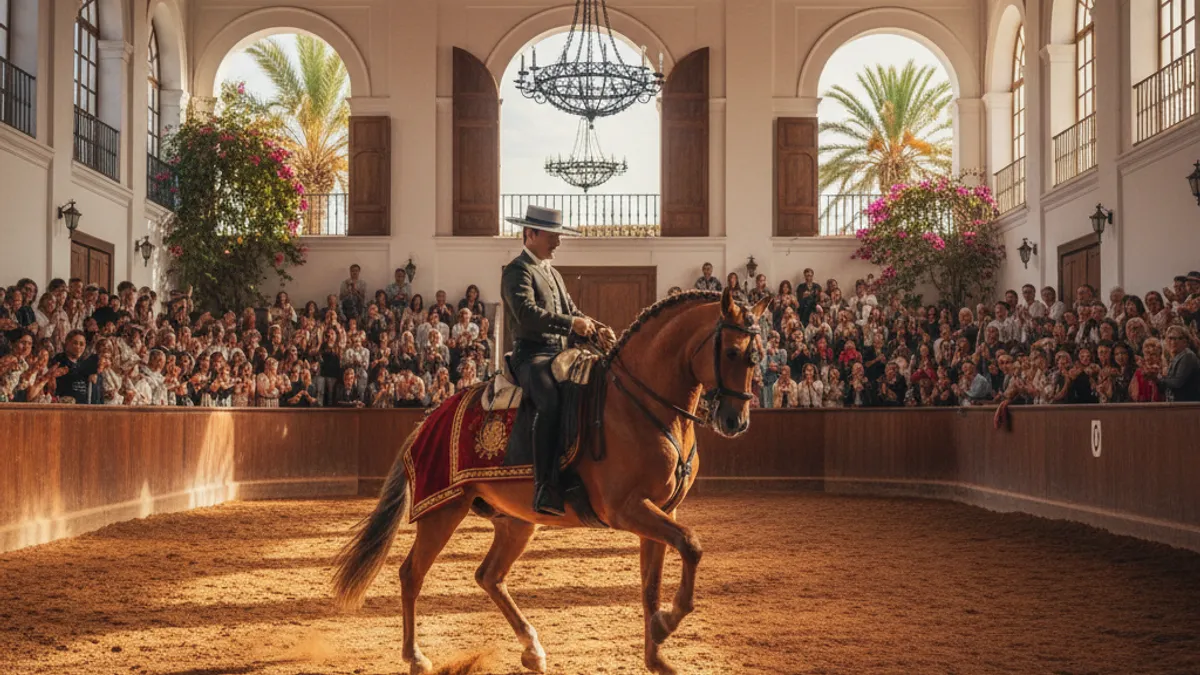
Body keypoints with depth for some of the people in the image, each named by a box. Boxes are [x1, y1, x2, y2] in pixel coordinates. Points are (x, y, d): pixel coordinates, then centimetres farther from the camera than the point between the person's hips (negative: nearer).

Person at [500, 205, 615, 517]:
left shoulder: (553, 274, 26)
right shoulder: (518, 270, -4)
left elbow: (571, 310, 25)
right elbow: (526, 313, -20)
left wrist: (598, 329, 5)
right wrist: (571, 324, -24)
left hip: (560, 354, 9)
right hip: (532, 354, -9)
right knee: (551, 403, -34)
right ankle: (546, 490, -37)